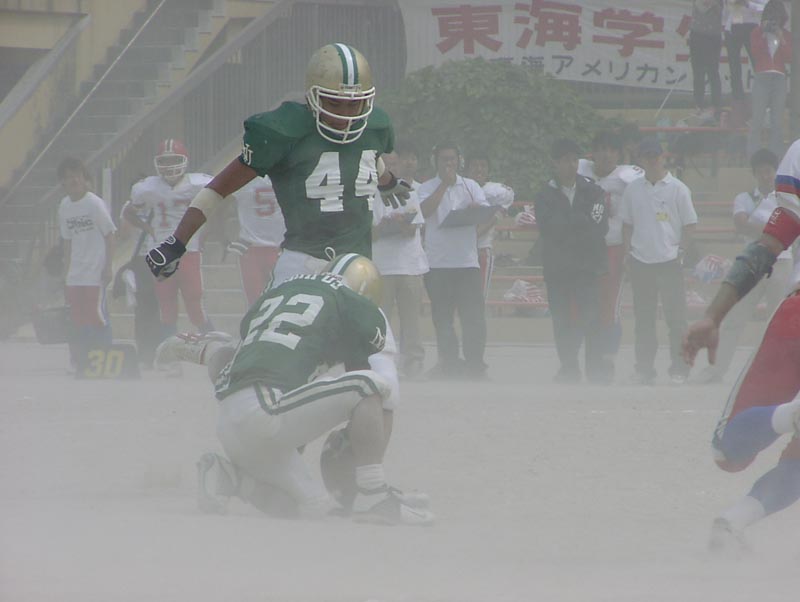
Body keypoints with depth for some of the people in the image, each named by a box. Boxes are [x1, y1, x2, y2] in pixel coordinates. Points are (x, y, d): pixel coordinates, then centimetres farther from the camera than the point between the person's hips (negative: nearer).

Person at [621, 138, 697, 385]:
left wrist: (680, 251, -5)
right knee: (643, 320, 5)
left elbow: (690, 225, 3)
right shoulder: (632, 189, 9)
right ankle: (644, 369, 10)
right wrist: (628, 253, 7)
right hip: (641, 263, 3)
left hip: (669, 262, -3)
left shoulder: (677, 189, 0)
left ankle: (679, 369, 1)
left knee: (676, 318, -5)